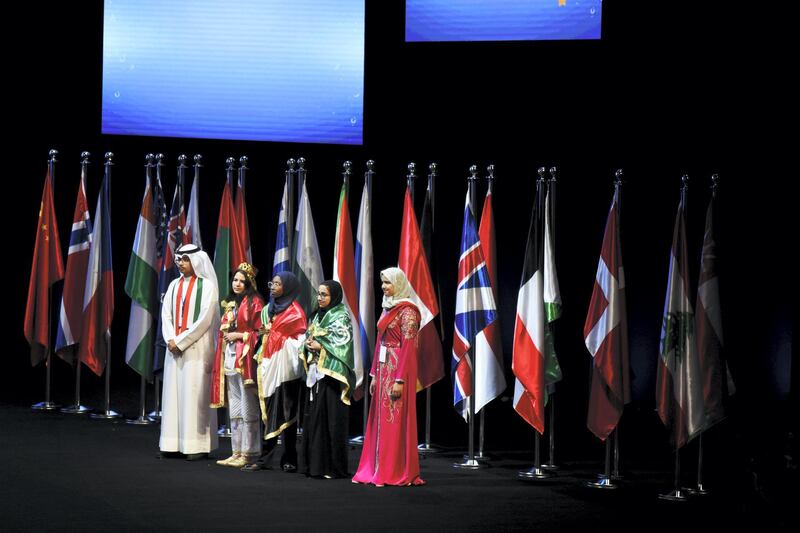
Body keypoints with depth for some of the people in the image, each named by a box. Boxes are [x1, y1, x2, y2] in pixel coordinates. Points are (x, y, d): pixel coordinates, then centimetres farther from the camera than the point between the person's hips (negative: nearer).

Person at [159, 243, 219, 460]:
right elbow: (166, 315, 10)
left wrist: (180, 341, -12)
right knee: (173, 393, 4)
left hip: (197, 349, -6)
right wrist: (170, 340, -6)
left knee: (194, 394, -7)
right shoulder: (174, 285, 14)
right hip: (175, 348, 6)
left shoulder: (206, 286, -4)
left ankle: (197, 446, -6)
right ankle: (174, 444, 7)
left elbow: (204, 320, -11)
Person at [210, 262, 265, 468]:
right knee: (234, 409, 10)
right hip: (229, 359, 8)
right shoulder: (230, 304, 19)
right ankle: (236, 452, 13)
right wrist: (225, 337, 12)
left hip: (246, 359, -8)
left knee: (247, 408, -6)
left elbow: (260, 332, -10)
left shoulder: (254, 302, -5)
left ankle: (248, 453, -4)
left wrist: (239, 335, -12)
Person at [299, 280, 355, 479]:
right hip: (315, 373, 8)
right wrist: (308, 344, -1)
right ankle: (314, 464, 9)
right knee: (313, 417, 5)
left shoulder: (341, 317, -6)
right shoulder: (317, 316, 18)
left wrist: (320, 346, -13)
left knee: (332, 419, -7)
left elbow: (342, 344, -14)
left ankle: (333, 467, -4)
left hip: (331, 373, -8)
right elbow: (309, 338, 20)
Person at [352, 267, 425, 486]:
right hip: (383, 368, 9)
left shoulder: (407, 310, -12)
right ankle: (377, 469, 14)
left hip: (398, 369, -9)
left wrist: (400, 380, -20)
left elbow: (408, 347, -17)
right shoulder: (388, 308, 14)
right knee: (380, 420, 9)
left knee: (394, 420, -6)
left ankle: (397, 472, -1)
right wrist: (374, 374, 14)